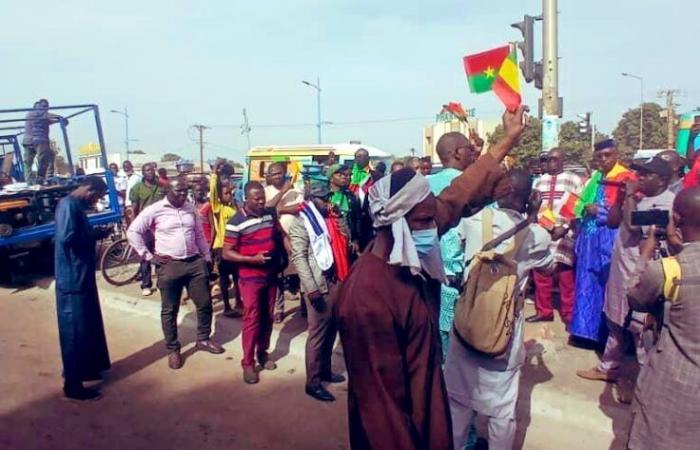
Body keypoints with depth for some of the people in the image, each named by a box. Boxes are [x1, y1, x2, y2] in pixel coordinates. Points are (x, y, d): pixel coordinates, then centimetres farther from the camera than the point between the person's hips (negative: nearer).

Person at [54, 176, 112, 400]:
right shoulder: (68, 205, -17)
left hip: (82, 276, 10)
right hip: (72, 279, -10)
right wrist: (96, 234, -17)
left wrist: (94, 233, 1)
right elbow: (67, 237, -28)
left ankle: (85, 369, 33)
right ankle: (73, 384, 8)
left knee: (88, 326, 19)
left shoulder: (77, 205, 14)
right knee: (75, 331, -2)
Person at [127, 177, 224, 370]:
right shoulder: (154, 210, -7)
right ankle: (173, 349, 21)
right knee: (169, 310, 6)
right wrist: (148, 256, -7)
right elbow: (133, 231, -4)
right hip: (169, 266, -4)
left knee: (205, 303, 9)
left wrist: (207, 257, 15)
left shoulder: (191, 208, 7)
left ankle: (203, 339, 29)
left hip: (195, 262, 4)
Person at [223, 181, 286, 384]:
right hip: (250, 278, -5)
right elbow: (226, 253, -14)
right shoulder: (236, 222, -15)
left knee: (268, 317, 14)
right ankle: (247, 363, 12)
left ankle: (263, 352, 32)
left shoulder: (270, 214, 0)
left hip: (271, 275, 5)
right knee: (252, 319, -1)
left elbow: (280, 234, 16)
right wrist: (253, 259, -24)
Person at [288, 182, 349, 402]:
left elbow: (346, 237, 12)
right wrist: (311, 288, -22)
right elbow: (298, 257, -16)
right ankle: (312, 382, 10)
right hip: (318, 285, -7)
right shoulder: (301, 223, -10)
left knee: (331, 329, 16)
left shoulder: (329, 218, 13)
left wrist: (337, 217, 0)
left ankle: (325, 370, 32)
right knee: (318, 333, -1)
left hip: (335, 281, 8)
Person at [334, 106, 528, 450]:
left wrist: (508, 138, 8)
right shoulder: (368, 298, -34)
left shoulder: (409, 256, -9)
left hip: (425, 400, 8)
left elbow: (459, 195, 1)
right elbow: (382, 399, -26)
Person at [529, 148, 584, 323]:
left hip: (564, 235, -4)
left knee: (566, 278, 0)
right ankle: (543, 311, 22)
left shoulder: (574, 180, 2)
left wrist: (565, 228, -13)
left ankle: (569, 314, 14)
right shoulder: (539, 181, 15)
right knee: (540, 275, 9)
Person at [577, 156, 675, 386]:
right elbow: (612, 222, 13)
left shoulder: (667, 202, -15)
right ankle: (608, 368, 33)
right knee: (615, 322, 19)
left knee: (641, 328, -1)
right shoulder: (640, 198, 12)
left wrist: (630, 196, -14)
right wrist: (622, 196, 2)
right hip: (621, 268, 9)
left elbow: (633, 225, -25)